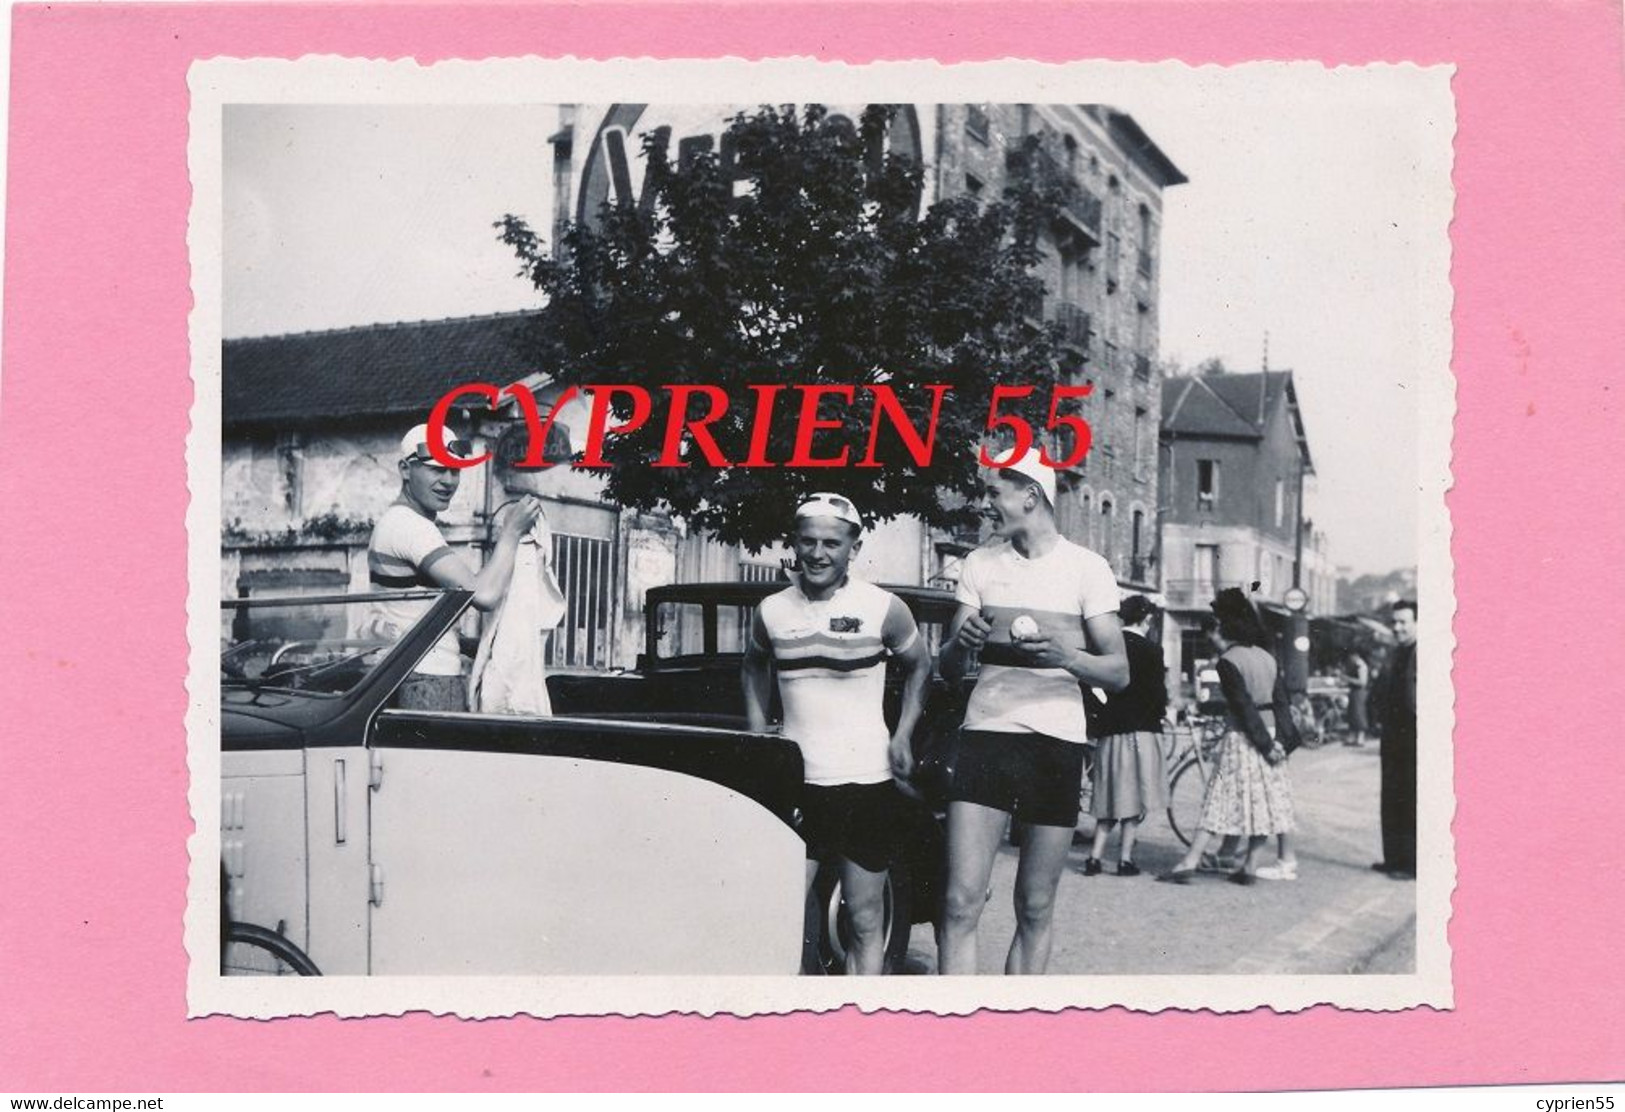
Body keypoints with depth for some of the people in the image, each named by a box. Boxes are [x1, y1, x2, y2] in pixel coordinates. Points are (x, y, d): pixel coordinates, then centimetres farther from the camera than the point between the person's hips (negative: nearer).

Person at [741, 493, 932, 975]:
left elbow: (919, 666, 10)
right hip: (796, 784, 2)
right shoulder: (771, 612, 3)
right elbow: (754, 669, 21)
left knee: (866, 922, 5)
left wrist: (902, 736, -2)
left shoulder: (884, 609, -5)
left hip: (867, 783, -2)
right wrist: (758, 742, 10)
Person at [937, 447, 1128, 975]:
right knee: (961, 903, -8)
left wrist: (1067, 657, -21)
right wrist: (962, 643, -13)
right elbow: (949, 668, 11)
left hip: (1056, 745, -1)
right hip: (986, 736, 1)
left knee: (1035, 911, 6)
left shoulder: (1086, 569, 1)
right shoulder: (980, 564, 9)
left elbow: (1119, 672, -1)